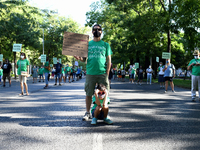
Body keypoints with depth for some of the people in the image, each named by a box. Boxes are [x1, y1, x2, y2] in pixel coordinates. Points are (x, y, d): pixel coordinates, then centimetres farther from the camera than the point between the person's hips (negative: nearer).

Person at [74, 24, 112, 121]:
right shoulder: (87, 44, 12)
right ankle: (88, 113, 16)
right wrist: (79, 58, -13)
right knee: (88, 94, 4)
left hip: (102, 73, -1)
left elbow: (109, 60, 7)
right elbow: (84, 58, 11)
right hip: (90, 73, 1)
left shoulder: (105, 45, 9)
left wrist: (107, 73, -2)